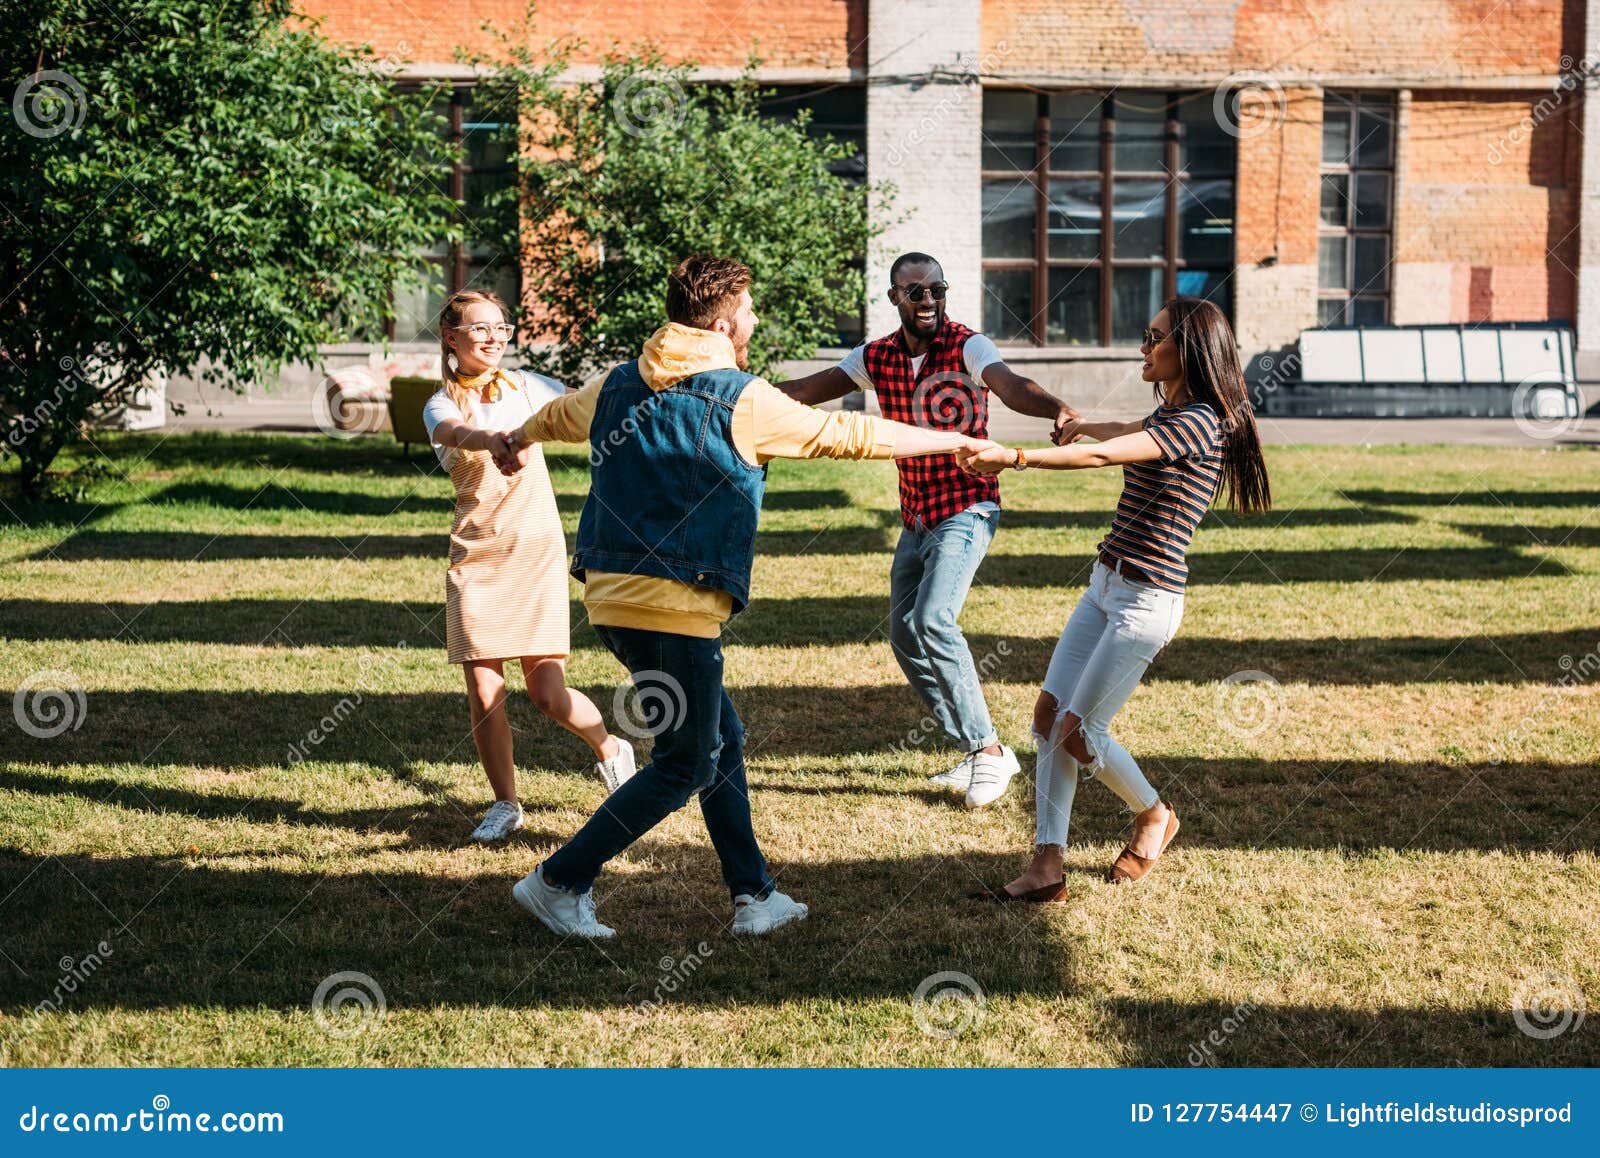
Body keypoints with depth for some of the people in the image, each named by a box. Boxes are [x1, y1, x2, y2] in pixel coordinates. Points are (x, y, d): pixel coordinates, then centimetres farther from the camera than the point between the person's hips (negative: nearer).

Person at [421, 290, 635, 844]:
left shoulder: (524, 386, 6)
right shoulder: (441, 405, 0)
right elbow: (458, 433, -25)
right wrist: (494, 440, -47)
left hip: (537, 550, 0)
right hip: (475, 556, 0)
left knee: (548, 694, -6)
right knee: (484, 693, -4)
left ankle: (610, 748, 23)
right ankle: (505, 804, 14)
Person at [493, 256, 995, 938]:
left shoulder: (619, 387, 13)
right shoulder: (741, 400, -7)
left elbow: (555, 416, 33)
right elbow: (849, 436, -2)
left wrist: (518, 440, 58)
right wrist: (956, 443, 10)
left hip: (611, 597, 8)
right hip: (675, 606, -8)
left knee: (720, 741, 18)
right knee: (685, 767, 3)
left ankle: (752, 896, 21)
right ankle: (558, 882, 6)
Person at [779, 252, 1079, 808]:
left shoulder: (968, 346, -12)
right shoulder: (876, 358, 5)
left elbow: (1010, 385, -30)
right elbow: (806, 390, 10)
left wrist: (1056, 408, -51)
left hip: (966, 507, -7)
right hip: (915, 516, 7)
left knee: (932, 619, -24)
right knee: (904, 635, 8)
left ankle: (989, 750, -13)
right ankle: (977, 753, 18)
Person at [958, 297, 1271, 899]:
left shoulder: (1198, 424, -16)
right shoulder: (1166, 416, 14)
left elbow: (1103, 455, -28)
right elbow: (1122, 433, 40)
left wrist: (1016, 457, -34)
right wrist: (1079, 424, 59)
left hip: (1146, 599, -10)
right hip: (1105, 584, 10)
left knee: (1078, 732, -6)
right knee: (1049, 714, 0)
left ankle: (1154, 816, 21)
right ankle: (1047, 866, -1)